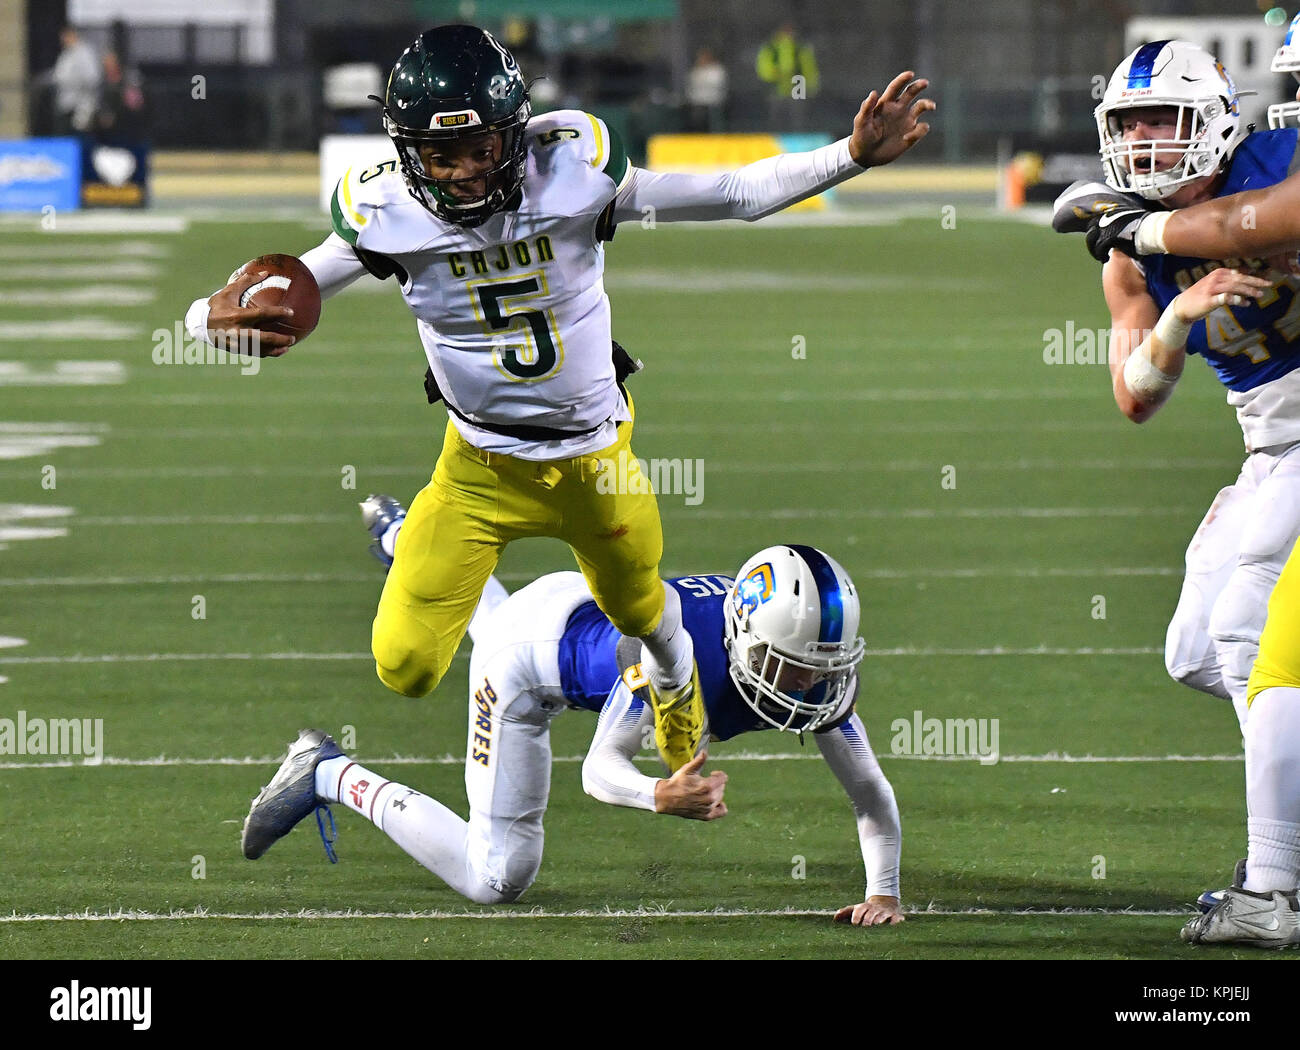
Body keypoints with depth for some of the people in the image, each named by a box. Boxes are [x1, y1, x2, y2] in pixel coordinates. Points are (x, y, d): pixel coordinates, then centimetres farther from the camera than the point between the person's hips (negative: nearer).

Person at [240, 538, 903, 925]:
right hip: (527, 647, -7)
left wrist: (883, 893, -30)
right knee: (496, 878, -8)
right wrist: (661, 796, -60)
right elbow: (600, 769, -39)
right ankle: (327, 775, 6)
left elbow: (870, 792, -19)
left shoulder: (818, 673, -28)